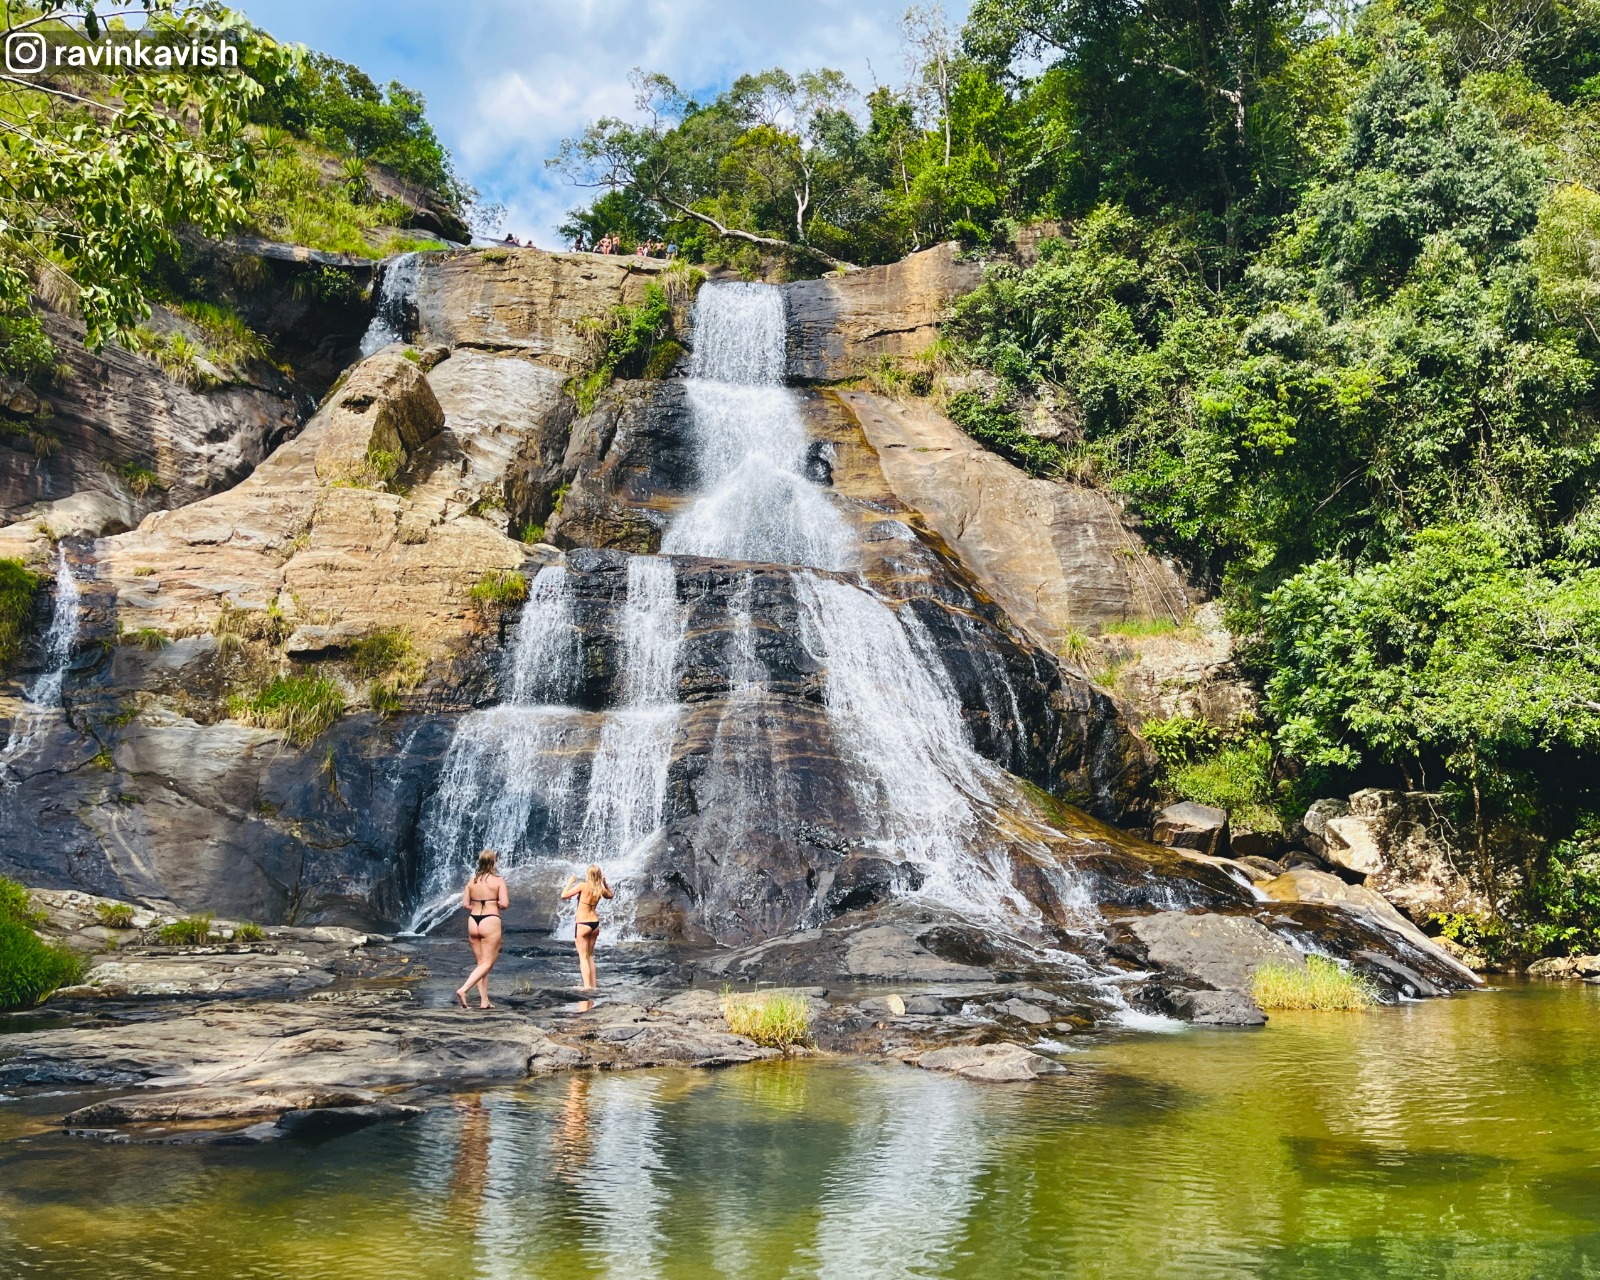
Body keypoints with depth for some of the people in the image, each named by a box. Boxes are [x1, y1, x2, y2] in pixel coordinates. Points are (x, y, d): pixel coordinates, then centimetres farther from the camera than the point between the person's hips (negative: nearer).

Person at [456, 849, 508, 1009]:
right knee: (487, 963, 0)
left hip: (473, 921, 6)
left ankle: (484, 1001, 12)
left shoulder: (472, 881, 6)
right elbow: (504, 904, -14)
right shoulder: (498, 881, -7)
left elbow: (465, 904, 6)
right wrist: (494, 904, 7)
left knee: (481, 962, 14)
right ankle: (463, 989, -18)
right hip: (490, 922, -5)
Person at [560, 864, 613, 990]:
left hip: (583, 924, -5)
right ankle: (593, 984, 18)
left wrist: (570, 882, -2)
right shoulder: (601, 889, 3)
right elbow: (611, 895, 26)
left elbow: (564, 895, -12)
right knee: (590, 956, 18)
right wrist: (605, 883, 19)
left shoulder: (583, 885, -13)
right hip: (595, 924, 5)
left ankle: (587, 986, -9)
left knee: (583, 957, -1)